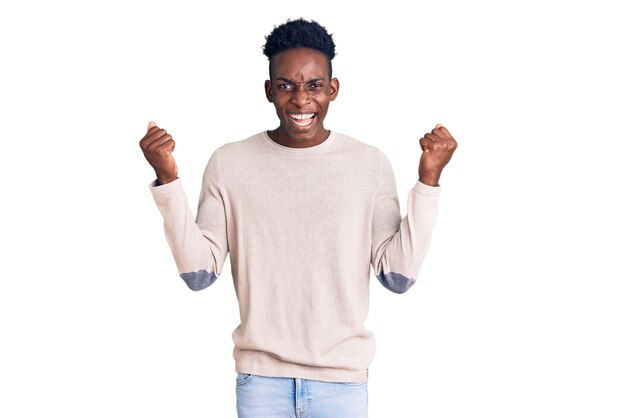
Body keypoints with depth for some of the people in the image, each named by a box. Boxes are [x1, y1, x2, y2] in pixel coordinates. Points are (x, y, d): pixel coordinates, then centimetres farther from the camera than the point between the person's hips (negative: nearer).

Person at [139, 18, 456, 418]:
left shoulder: (371, 164, -4)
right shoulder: (229, 163, -3)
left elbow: (399, 275, -6)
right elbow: (199, 273, -4)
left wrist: (428, 180, -11)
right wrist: (168, 180, -11)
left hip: (343, 377, 0)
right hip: (260, 376, 0)